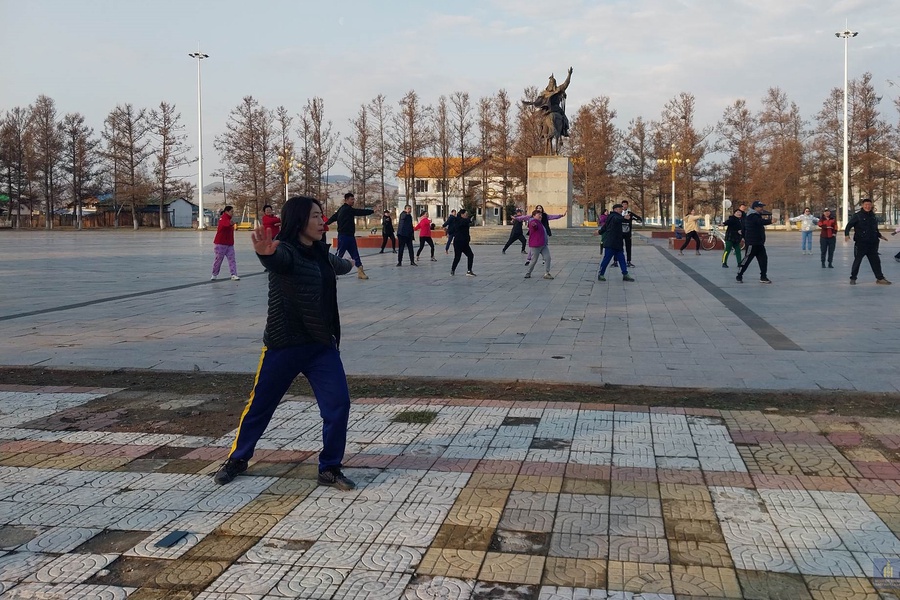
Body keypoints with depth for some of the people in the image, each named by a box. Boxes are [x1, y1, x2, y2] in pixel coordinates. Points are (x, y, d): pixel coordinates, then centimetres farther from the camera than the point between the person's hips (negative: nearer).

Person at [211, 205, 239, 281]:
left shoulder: (229, 219, 13)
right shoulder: (223, 219, -15)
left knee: (232, 260, -3)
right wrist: (231, 223, -59)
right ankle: (214, 275, 20)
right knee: (218, 259, 3)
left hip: (230, 244, 7)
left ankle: (234, 275, -7)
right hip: (220, 244, -7)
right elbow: (226, 223, -41)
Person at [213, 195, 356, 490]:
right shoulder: (285, 252, -14)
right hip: (284, 345, -5)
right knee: (260, 406, 10)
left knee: (338, 404, -6)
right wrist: (266, 253, -64)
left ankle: (330, 469, 10)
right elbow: (277, 260, -40)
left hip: (322, 345, 6)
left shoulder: (320, 253, 9)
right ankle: (237, 459, 33)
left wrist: (348, 264, 56)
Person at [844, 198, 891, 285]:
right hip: (860, 243, -5)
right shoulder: (857, 216, -7)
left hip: (872, 243, 5)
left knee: (875, 260, 9)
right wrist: (847, 234, -22)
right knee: (857, 260, 0)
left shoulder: (873, 217, 11)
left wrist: (880, 236, 23)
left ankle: (880, 278, 17)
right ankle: (853, 278, 10)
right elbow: (849, 225, -8)